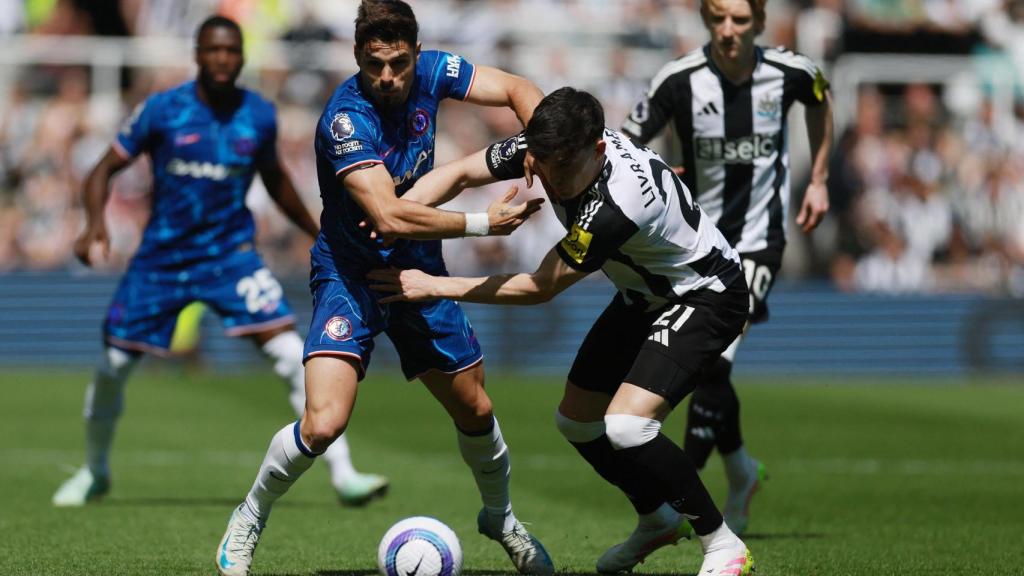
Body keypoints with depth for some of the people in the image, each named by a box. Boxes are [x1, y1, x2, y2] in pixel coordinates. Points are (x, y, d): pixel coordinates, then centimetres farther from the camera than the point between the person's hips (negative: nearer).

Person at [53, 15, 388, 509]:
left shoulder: (259, 116, -3)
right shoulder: (162, 110, -9)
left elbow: (274, 179, 16)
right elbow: (106, 169, -4)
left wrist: (320, 236, 20)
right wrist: (95, 223, -22)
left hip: (231, 255, 0)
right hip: (161, 257, 0)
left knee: (291, 354, -16)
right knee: (112, 365, 4)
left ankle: (342, 474, -14)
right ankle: (94, 472, 31)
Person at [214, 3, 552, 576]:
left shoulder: (430, 72, -10)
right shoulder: (347, 118, -28)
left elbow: (517, 90, -4)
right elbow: (390, 217, -34)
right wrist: (483, 223, -30)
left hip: (419, 270, 6)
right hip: (350, 272, -6)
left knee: (475, 410, 14)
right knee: (324, 423, -22)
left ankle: (501, 518, 43)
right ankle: (246, 523, 4)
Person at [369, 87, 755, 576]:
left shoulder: (617, 204, -38)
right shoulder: (546, 148, -17)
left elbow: (540, 288, -27)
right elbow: (458, 174, -6)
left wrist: (434, 287, -21)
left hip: (706, 297, -9)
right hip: (644, 294, 9)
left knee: (625, 425, -25)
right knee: (576, 421, 11)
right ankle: (657, 521, 35)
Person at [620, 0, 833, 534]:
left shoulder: (790, 72, -11)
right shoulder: (680, 79, -15)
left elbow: (819, 103, 14)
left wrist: (818, 181, 14)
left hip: (757, 240, -2)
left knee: (713, 363, -19)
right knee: (705, 370, 12)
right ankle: (740, 472, 37)